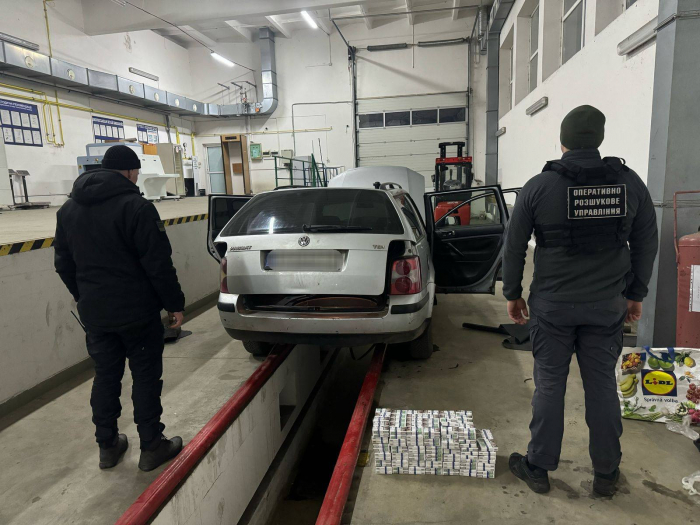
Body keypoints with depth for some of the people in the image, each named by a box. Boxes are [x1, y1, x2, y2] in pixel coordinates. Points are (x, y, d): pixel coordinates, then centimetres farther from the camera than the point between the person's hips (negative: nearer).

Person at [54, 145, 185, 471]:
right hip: (136, 310, -6)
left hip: (94, 312, 7)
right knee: (145, 376, 5)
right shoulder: (135, 206, -15)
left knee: (105, 376, 17)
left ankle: (107, 445, 28)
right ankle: (151, 447, 15)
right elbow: (158, 263, -17)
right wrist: (174, 303, -8)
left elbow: (63, 262, 16)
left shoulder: (68, 209, 9)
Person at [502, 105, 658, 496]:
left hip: (553, 306, -2)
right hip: (608, 306, 2)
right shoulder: (629, 182, 0)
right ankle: (607, 474, 28)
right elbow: (646, 244, 6)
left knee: (549, 386, 8)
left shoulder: (539, 187, -8)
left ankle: (538, 468, 22)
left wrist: (513, 294, 8)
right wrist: (636, 294, 17)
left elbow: (515, 247, -4)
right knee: (603, 386, 14)